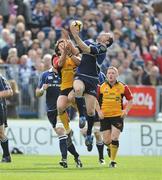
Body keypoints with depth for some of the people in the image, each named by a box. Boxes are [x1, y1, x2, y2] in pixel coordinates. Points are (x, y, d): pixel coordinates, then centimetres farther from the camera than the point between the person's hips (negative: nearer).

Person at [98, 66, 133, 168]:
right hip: (105, 116, 2)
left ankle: (113, 161, 2)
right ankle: (110, 148, 38)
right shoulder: (101, 87, 1)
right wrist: (99, 111, -4)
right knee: (106, 141, 0)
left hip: (118, 116, -2)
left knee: (114, 139, -12)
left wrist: (126, 110, -6)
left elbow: (130, 99, 8)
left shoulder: (123, 87, -2)